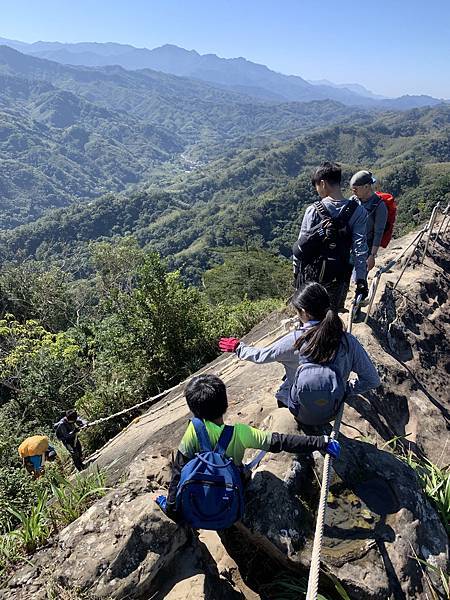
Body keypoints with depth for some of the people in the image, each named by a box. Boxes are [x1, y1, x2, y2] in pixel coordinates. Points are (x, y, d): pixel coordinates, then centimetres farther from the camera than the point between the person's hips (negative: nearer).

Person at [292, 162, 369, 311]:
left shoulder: (313, 211, -14)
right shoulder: (357, 211, -9)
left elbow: (301, 246, -10)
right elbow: (360, 248, -11)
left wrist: (296, 272, 3)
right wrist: (361, 280, -7)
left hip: (312, 273, -1)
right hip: (338, 276, 2)